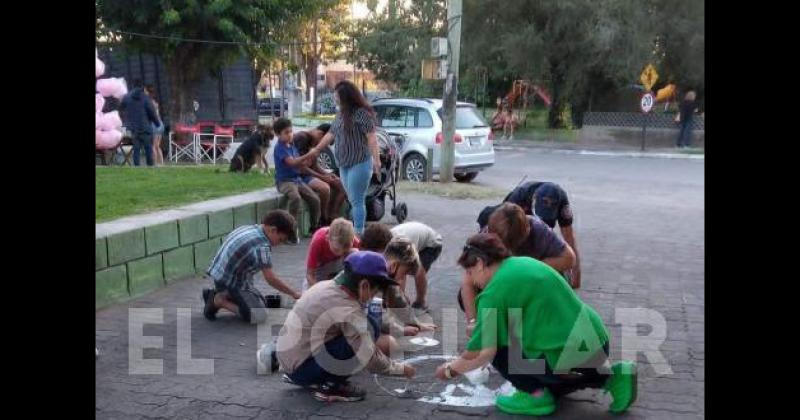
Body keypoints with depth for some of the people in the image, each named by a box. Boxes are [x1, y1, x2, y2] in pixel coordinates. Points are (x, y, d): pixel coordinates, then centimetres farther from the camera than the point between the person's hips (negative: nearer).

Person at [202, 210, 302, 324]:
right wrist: (294, 294, -10)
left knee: (262, 302, 18)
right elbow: (271, 279, -20)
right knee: (259, 316, -13)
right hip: (231, 283, -10)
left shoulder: (248, 228, 5)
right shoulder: (262, 247, -23)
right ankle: (218, 301, -7)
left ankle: (214, 294, 14)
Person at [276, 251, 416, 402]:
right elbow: (371, 360, -17)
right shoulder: (347, 311, -21)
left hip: (286, 358, 9)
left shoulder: (326, 286, 3)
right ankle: (332, 386, -5)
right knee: (370, 327, -14)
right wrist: (402, 369, -1)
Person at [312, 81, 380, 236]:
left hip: (360, 163, -8)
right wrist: (315, 151, 28)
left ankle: (359, 233, -2)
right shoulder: (340, 114, 14)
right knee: (352, 200, 9)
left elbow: (372, 137, -16)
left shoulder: (362, 113, -11)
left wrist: (376, 160, -22)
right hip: (344, 164, 8)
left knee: (357, 200, -7)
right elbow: (330, 135, 24)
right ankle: (357, 230, 14)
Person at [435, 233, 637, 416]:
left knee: (497, 345, 2)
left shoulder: (495, 291, -14)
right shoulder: (523, 262, 12)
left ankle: (536, 396, 2)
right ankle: (610, 377, 17)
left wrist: (451, 369, 4)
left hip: (571, 355, -9)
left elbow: (486, 351, -13)